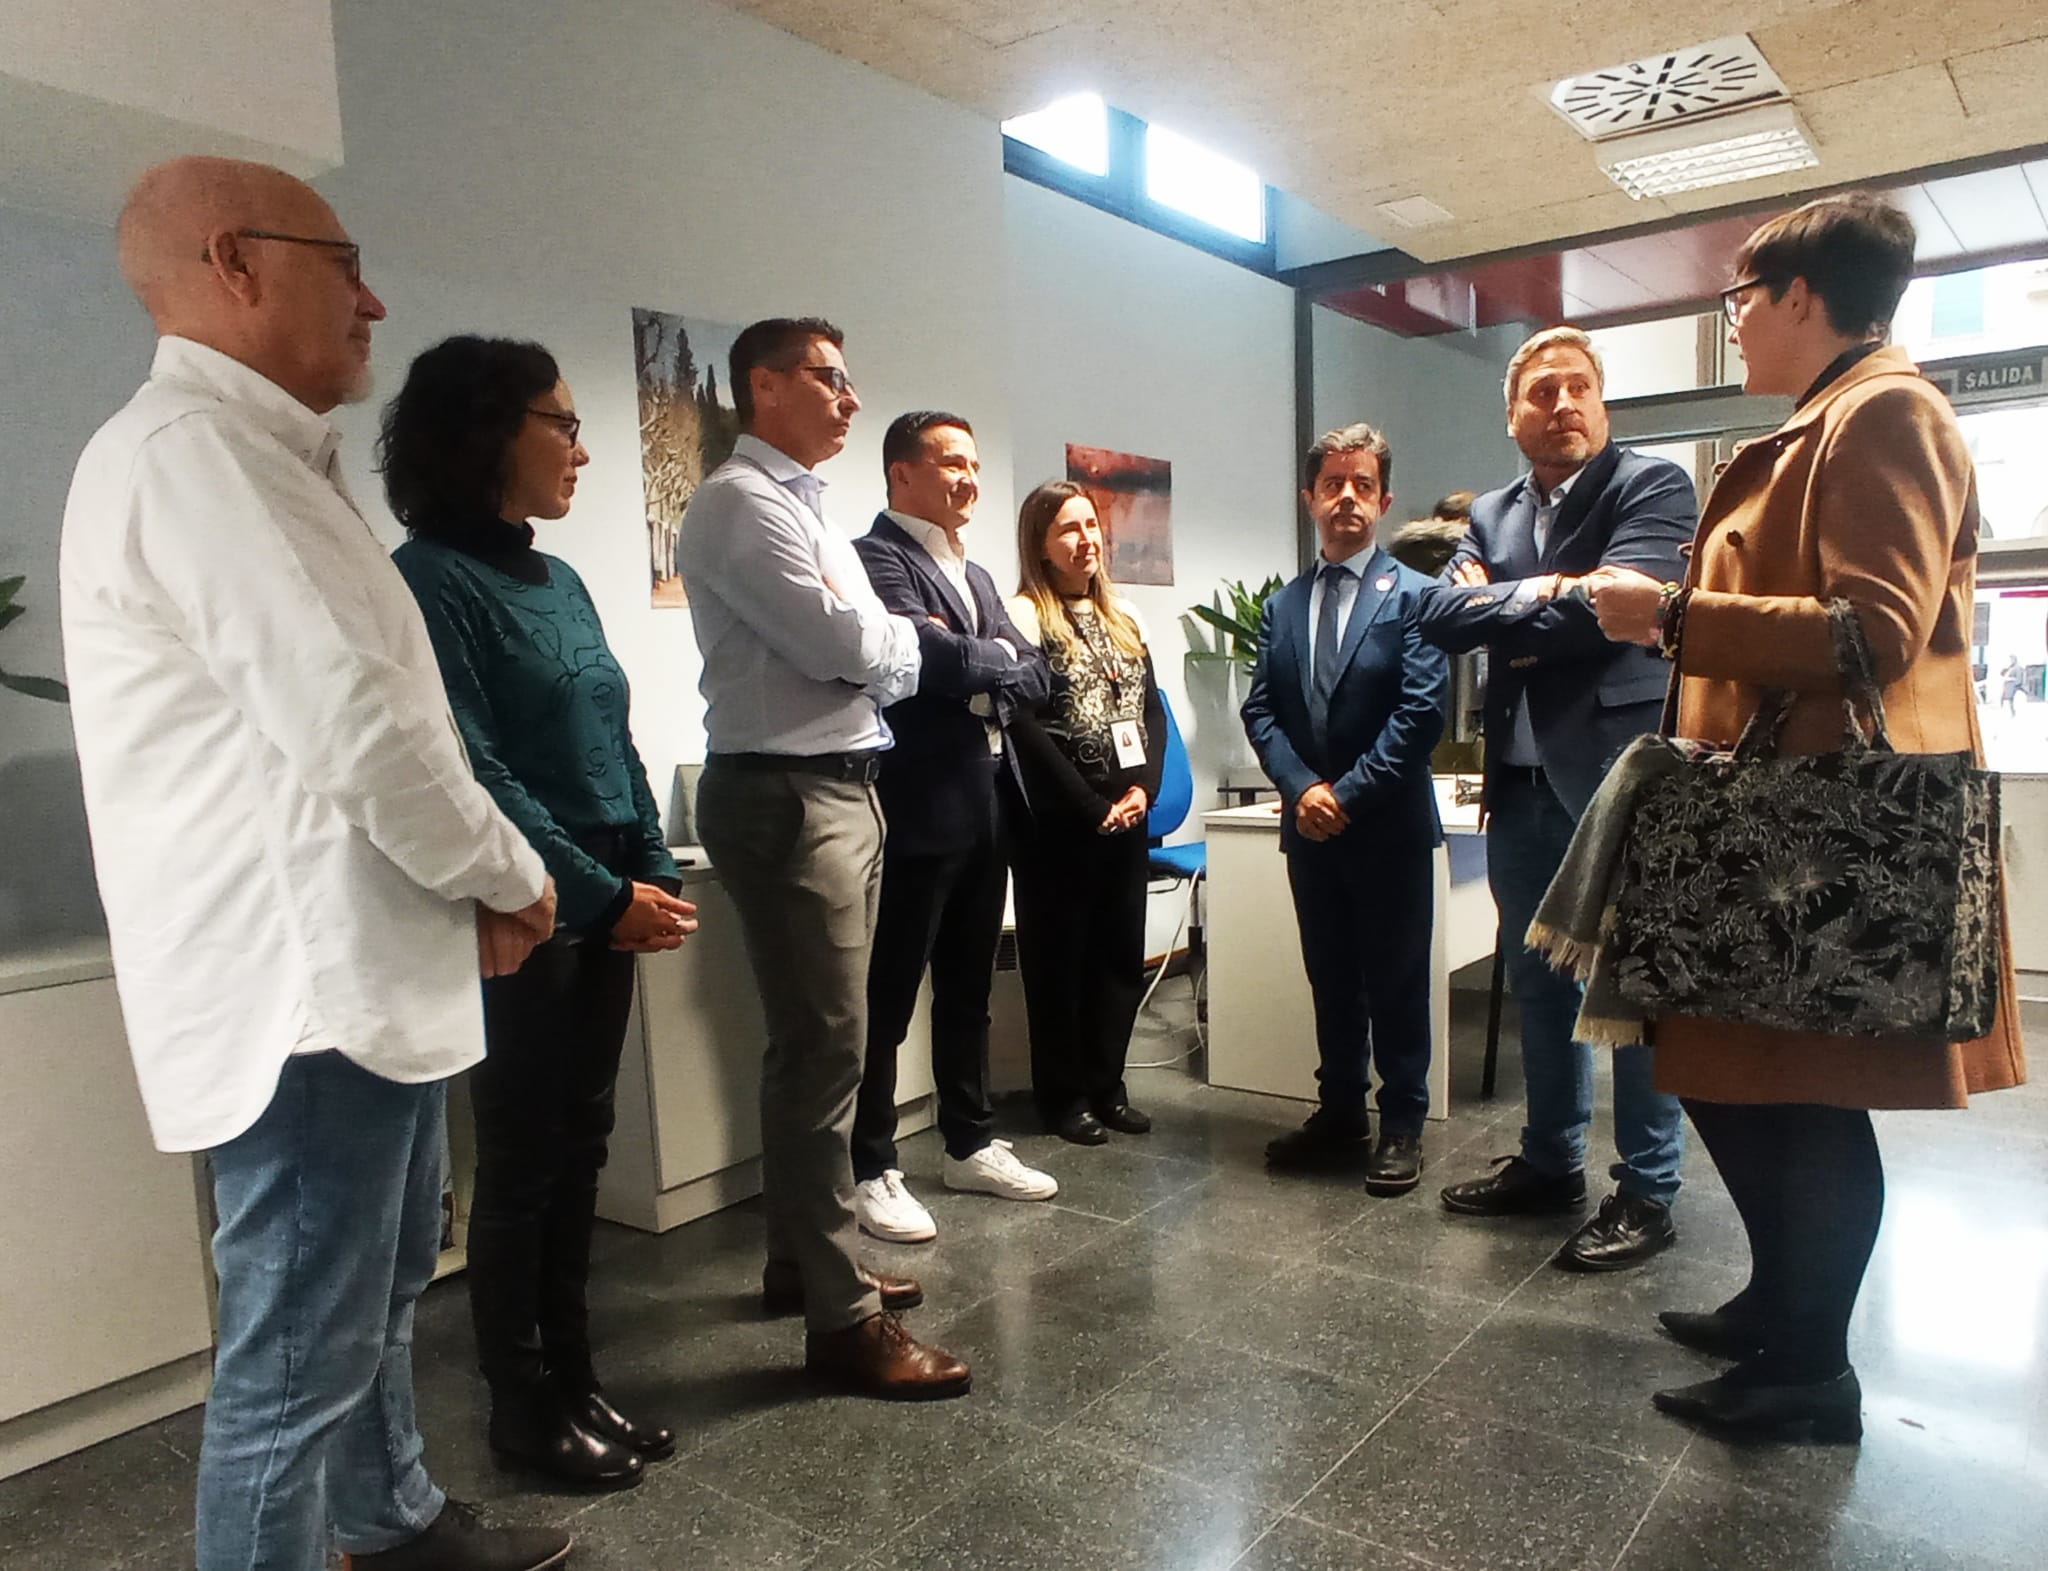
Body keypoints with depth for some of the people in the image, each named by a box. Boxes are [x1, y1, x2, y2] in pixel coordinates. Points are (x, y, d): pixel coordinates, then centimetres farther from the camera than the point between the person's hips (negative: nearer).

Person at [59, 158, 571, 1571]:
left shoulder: (264, 459, 18)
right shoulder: (188, 450, -16)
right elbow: (353, 727, -24)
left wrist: (473, 890, 7)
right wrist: (510, 874, -8)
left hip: (372, 969, 11)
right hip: (306, 994, -11)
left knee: (382, 1292, 25)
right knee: (298, 1362, 1)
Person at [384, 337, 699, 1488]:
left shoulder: (560, 581, 14)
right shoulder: (430, 580, -10)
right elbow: (475, 772, -17)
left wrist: (656, 874, 4)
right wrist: (601, 895, -16)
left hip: (607, 907, 7)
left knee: (581, 1146, 14)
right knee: (523, 1157, 5)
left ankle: (574, 1377, 29)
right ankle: (524, 1405, 22)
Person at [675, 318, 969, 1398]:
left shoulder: (803, 505, 21)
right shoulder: (740, 502, -10)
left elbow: (872, 660, 17)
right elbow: (845, 643, -19)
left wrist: (871, 645, -5)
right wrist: (897, 638, 2)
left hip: (842, 788, 10)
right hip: (785, 798, -10)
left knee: (811, 1043, 16)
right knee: (826, 1050, -8)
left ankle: (803, 1258, 30)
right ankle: (842, 1319, 1)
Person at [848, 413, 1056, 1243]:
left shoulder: (976, 574, 19)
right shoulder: (877, 557, -8)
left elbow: (1035, 678, 10)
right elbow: (930, 656, -23)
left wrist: (972, 665, -9)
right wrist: (999, 658, -5)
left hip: (986, 808, 8)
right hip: (918, 811, -8)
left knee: (968, 989, 17)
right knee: (888, 998, 1)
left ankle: (971, 1144, 30)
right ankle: (873, 1171, 12)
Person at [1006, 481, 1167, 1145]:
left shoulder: (1126, 618, 14)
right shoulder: (1024, 616, -6)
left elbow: (1154, 711, 11)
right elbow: (1026, 727, -13)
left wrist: (1142, 789, -5)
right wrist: (1092, 807, -13)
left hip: (1127, 813, 6)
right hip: (1057, 817, -6)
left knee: (1122, 953, 10)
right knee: (1059, 957, 4)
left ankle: (1107, 1085, 23)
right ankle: (1064, 1096, 16)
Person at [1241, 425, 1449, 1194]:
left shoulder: (1413, 596, -4)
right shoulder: (1282, 607, 11)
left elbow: (1421, 710, -13)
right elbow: (1260, 710, 5)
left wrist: (1348, 793, -16)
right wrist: (1303, 788, -11)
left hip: (1390, 827, -4)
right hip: (1310, 827, 5)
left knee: (1397, 983, 5)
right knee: (1331, 980, 14)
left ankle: (1402, 1125, 18)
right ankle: (1340, 1114, 26)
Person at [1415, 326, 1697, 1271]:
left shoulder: (1653, 486, -3)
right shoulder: (1492, 513, 15)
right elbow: (1440, 615, 1)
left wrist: (1500, 610, -7)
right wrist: (1542, 595, -11)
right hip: (1524, 778, 6)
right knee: (1538, 983, 15)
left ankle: (1647, 1191, 13)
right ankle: (1550, 1162, 29)